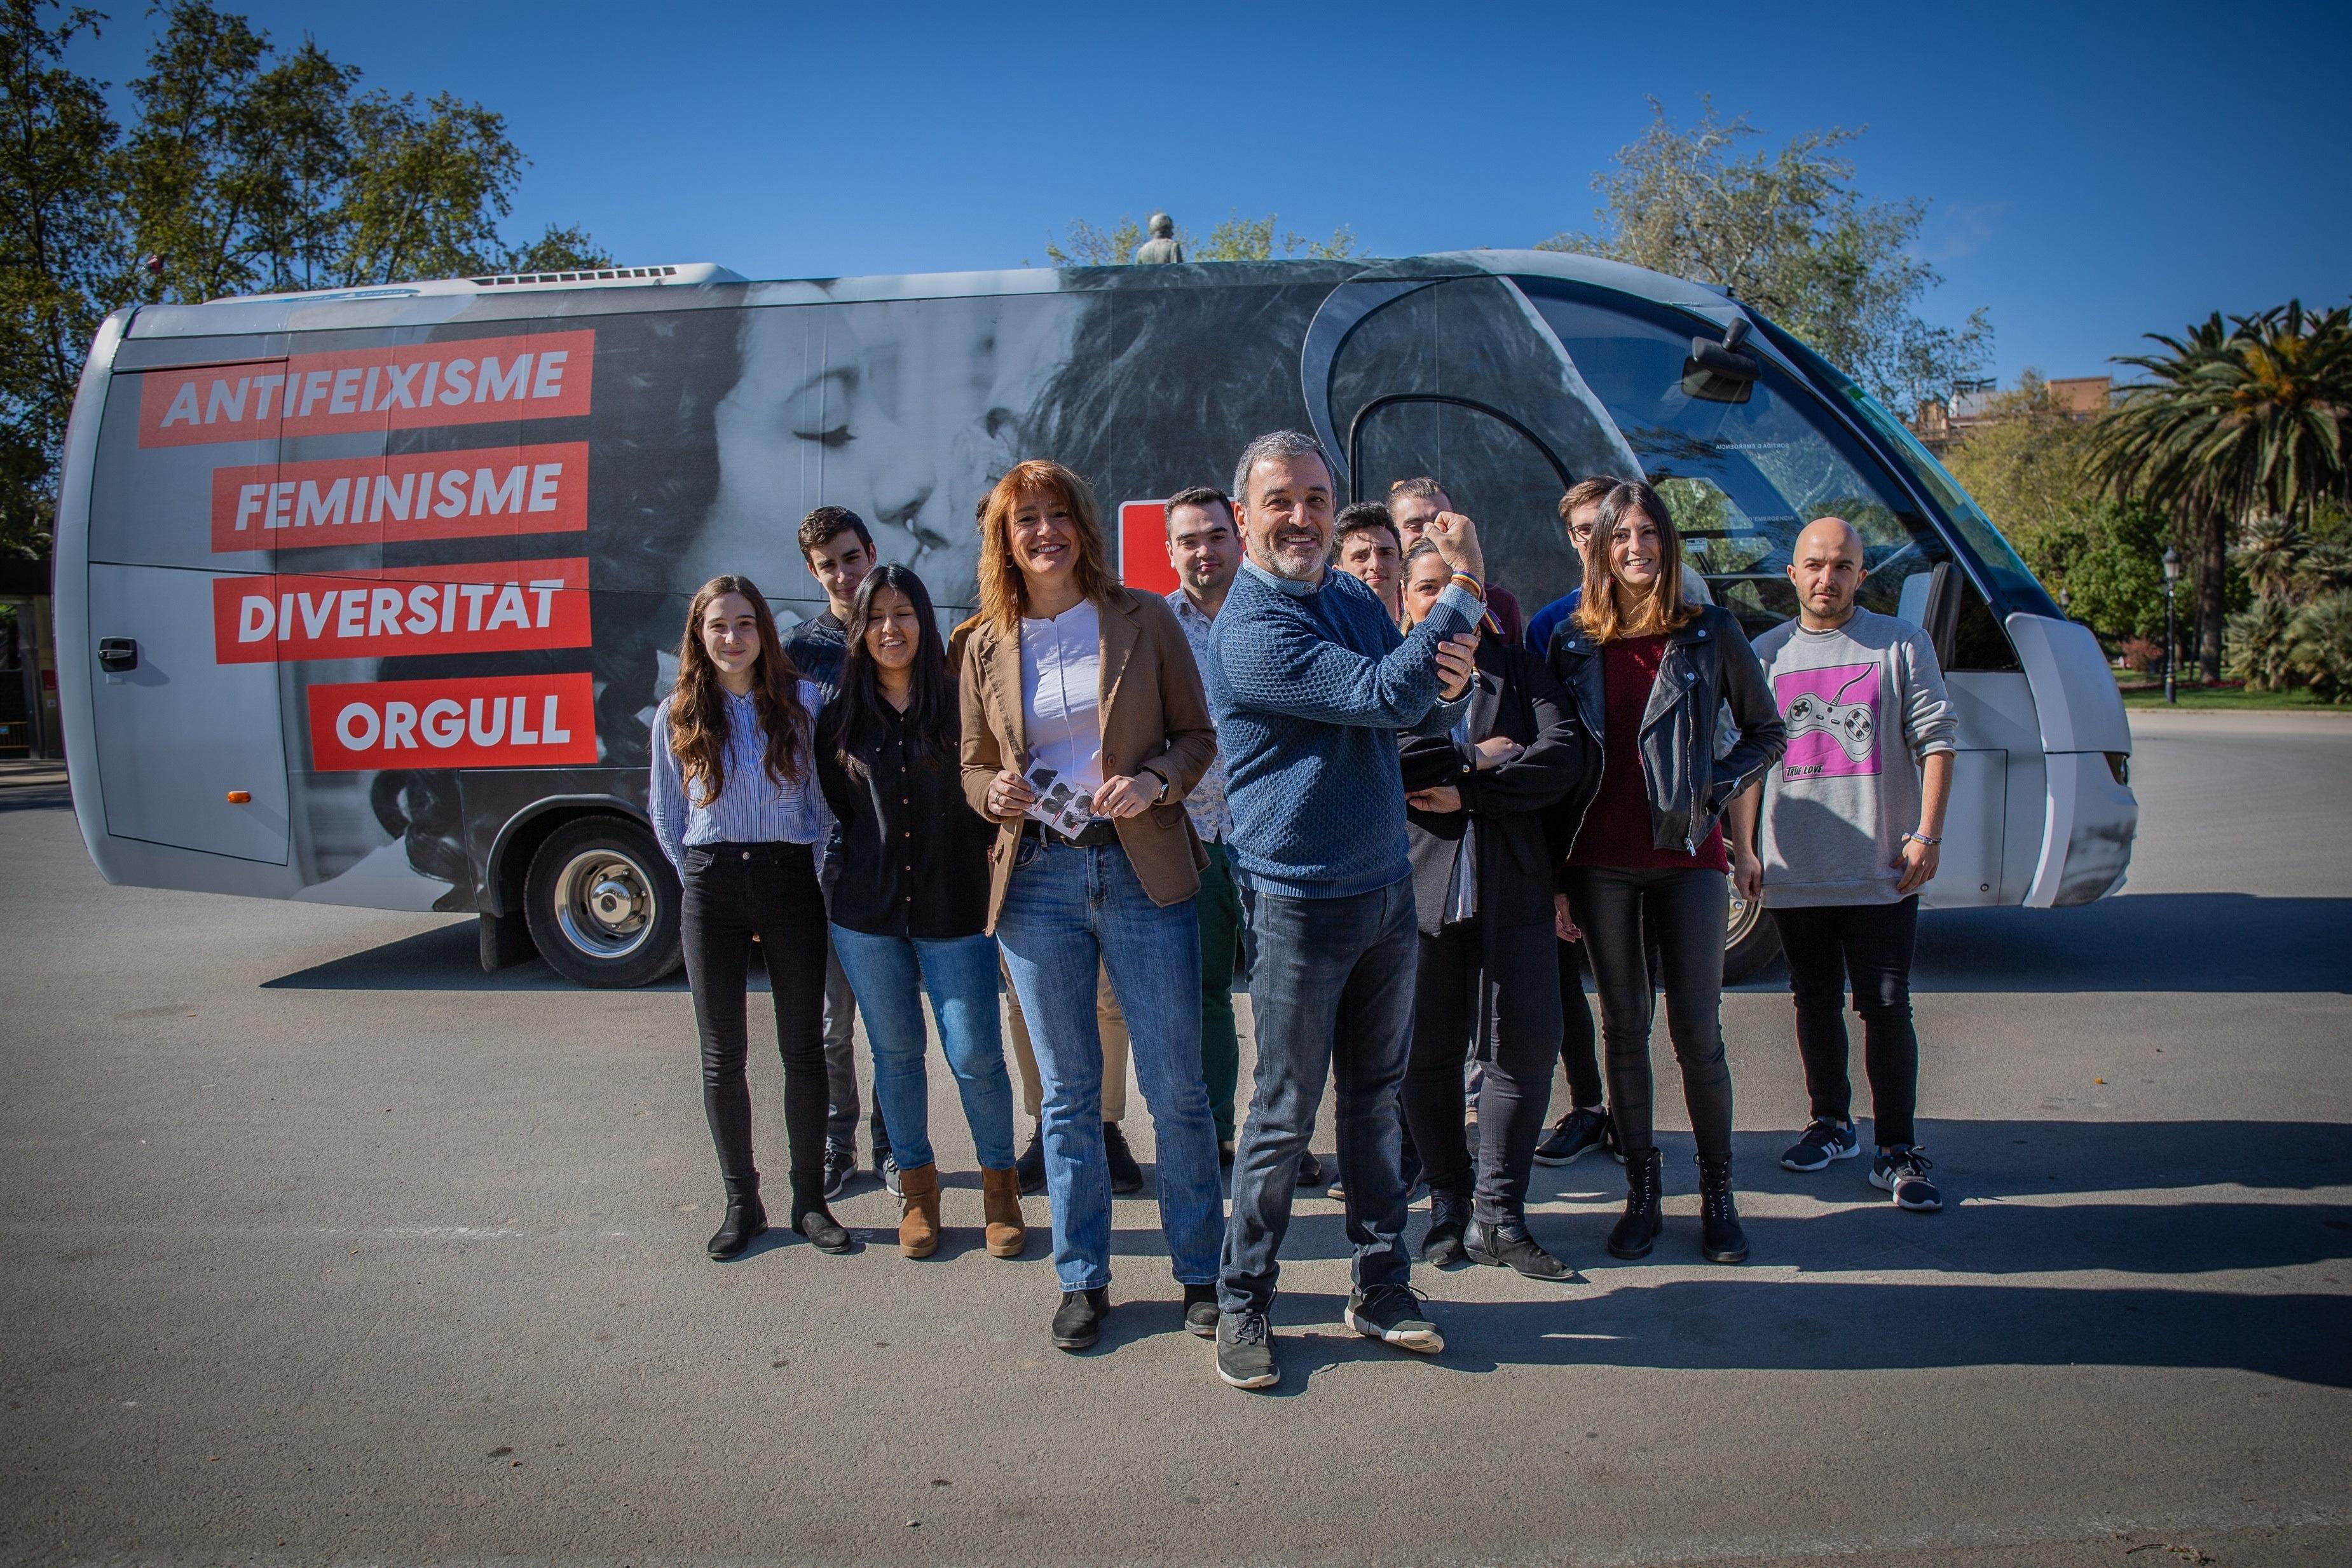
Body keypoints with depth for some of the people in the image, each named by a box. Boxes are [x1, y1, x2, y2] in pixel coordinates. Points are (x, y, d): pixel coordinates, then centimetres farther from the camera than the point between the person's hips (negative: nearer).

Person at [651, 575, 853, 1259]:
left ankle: (810, 1199, 15)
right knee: (722, 1053, 6)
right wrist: (701, 880, 5)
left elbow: (828, 800, 3)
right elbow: (666, 815, 12)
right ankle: (741, 1201, 18)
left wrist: (817, 874, -2)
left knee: (804, 1047, 4)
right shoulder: (677, 715, 5)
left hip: (790, 879, -1)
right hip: (711, 888, 1)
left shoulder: (801, 701, 1)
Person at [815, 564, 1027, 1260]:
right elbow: (832, 809, 15)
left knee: (975, 1056, -3)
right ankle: (916, 1185, 28)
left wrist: (981, 855, -6)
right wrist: (856, 859, 6)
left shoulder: (962, 705, -2)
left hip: (955, 912, -2)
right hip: (866, 915, 3)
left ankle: (1000, 1183, 19)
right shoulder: (840, 719, 6)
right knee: (895, 1053, 11)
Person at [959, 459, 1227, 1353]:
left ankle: (1201, 1271, 20)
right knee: (1067, 1091, 9)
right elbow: (974, 769, 15)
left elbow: (1198, 734, 6)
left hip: (1143, 869, -2)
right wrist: (995, 795, -8)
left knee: (1175, 1085, 3)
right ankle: (1083, 1280, 23)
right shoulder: (987, 645, 9)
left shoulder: (1142, 619, 3)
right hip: (1037, 879, 2)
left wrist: (1156, 781, -14)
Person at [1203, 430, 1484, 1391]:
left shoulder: (1350, 598, 9)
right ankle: (1242, 1304, 19)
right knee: (1284, 1115, 3)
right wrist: (1464, 586, -19)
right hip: (1301, 904, -7)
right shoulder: (1252, 631, -17)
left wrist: (1450, 681, -12)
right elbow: (1385, 697, -25)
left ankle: (1381, 1290, 28)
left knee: (1377, 1097, 15)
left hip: (1388, 890, 7)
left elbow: (1423, 716, 11)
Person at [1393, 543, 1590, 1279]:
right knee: (1428, 1053, 5)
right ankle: (1448, 1207, 21)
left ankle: (1498, 1217, 11)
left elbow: (1566, 754, -3)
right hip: (1419, 883, -1)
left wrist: (1467, 792, -11)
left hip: (1512, 886, 2)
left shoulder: (1519, 667, 13)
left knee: (1528, 1044, -1)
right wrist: (1476, 756, -10)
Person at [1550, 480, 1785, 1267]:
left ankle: (1717, 1193, 18)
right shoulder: (1573, 643, 5)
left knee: (1698, 1032, 1)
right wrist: (1556, 875, 4)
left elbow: (1768, 732, 11)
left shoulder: (1711, 634, 1)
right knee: (1625, 1029, 8)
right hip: (1602, 866, 1)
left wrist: (1716, 786, -6)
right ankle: (1640, 1191, 20)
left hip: (1688, 861, -1)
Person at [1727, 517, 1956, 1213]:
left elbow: (1934, 740, 1)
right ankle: (1832, 1125, 29)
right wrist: (1743, 848, 5)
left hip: (1882, 871, -2)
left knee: (1886, 1008, -3)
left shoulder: (1900, 645, 3)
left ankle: (1898, 1152, 5)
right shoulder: (1766, 653, 10)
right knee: (1816, 1003, 13)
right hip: (1794, 871, 3)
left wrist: (1927, 834, -8)